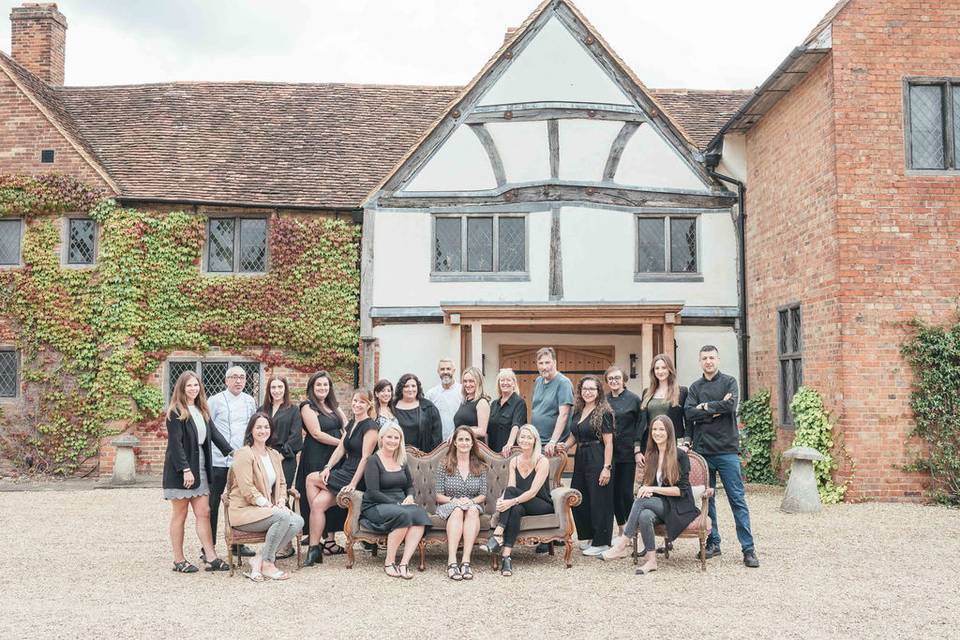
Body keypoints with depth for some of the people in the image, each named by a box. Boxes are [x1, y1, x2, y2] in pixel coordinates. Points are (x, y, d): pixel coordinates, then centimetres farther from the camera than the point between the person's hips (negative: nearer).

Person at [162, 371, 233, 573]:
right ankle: (179, 561, 11)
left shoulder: (202, 410, 13)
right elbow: (175, 443, -16)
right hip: (180, 470, -6)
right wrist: (185, 469, -21)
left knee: (204, 513, 3)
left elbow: (213, 433, 10)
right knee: (180, 514, 3)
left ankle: (211, 558, 3)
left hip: (200, 467, 6)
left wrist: (231, 451, -2)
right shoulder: (175, 412, -9)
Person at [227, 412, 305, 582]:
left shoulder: (274, 455, 15)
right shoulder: (244, 454, -10)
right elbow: (247, 489, -16)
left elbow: (281, 483, 19)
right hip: (244, 511, -8)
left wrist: (281, 501, -1)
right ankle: (267, 563, -16)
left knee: (298, 521, -19)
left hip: (268, 509, 8)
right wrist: (267, 505, -20)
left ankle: (259, 559, -14)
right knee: (283, 516, -31)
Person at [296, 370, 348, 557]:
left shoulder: (334, 406, 16)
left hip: (336, 456, 6)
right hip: (316, 459, -6)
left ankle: (330, 539, 9)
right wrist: (343, 443, -12)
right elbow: (317, 433, -12)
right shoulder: (307, 406, -4)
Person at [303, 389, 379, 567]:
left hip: (359, 477, -8)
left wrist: (353, 484, -21)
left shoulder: (370, 426, -10)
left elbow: (365, 458, -17)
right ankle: (314, 548, -8)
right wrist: (328, 467, -5)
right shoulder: (351, 423, 17)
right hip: (345, 472, 8)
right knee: (318, 502, -13)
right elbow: (340, 449, 12)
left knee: (311, 479, -13)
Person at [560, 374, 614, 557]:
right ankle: (587, 537, 26)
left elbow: (608, 442, -12)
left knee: (598, 500, -2)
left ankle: (601, 542, 8)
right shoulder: (578, 412, 12)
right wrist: (564, 446, 0)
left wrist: (607, 467, -17)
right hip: (581, 459, 8)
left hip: (598, 460, -8)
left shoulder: (603, 412, -9)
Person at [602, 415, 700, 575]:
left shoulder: (680, 455, -4)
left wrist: (653, 489, -18)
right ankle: (651, 560, -26)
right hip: (657, 504, 4)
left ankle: (623, 544, -26)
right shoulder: (650, 456, 13)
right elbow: (647, 483, 17)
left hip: (678, 507, -4)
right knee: (644, 515, -33)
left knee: (640, 502, -31)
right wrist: (645, 490, -8)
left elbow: (681, 490, -9)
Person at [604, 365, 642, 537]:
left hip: (627, 453, -4)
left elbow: (640, 426, -4)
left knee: (626, 492, -3)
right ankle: (622, 529, 19)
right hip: (609, 452, 4)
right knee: (614, 491, 8)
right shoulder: (603, 400, 8)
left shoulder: (633, 399, -3)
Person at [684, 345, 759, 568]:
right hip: (702, 450, 3)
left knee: (737, 499, -3)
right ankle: (712, 543, 20)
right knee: (706, 499, 9)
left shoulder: (729, 382, 4)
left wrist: (705, 407, -6)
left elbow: (731, 405, -14)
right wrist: (717, 410, -11)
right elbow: (689, 413, -4)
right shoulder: (695, 387, 12)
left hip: (727, 449, -3)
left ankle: (748, 548, -1)